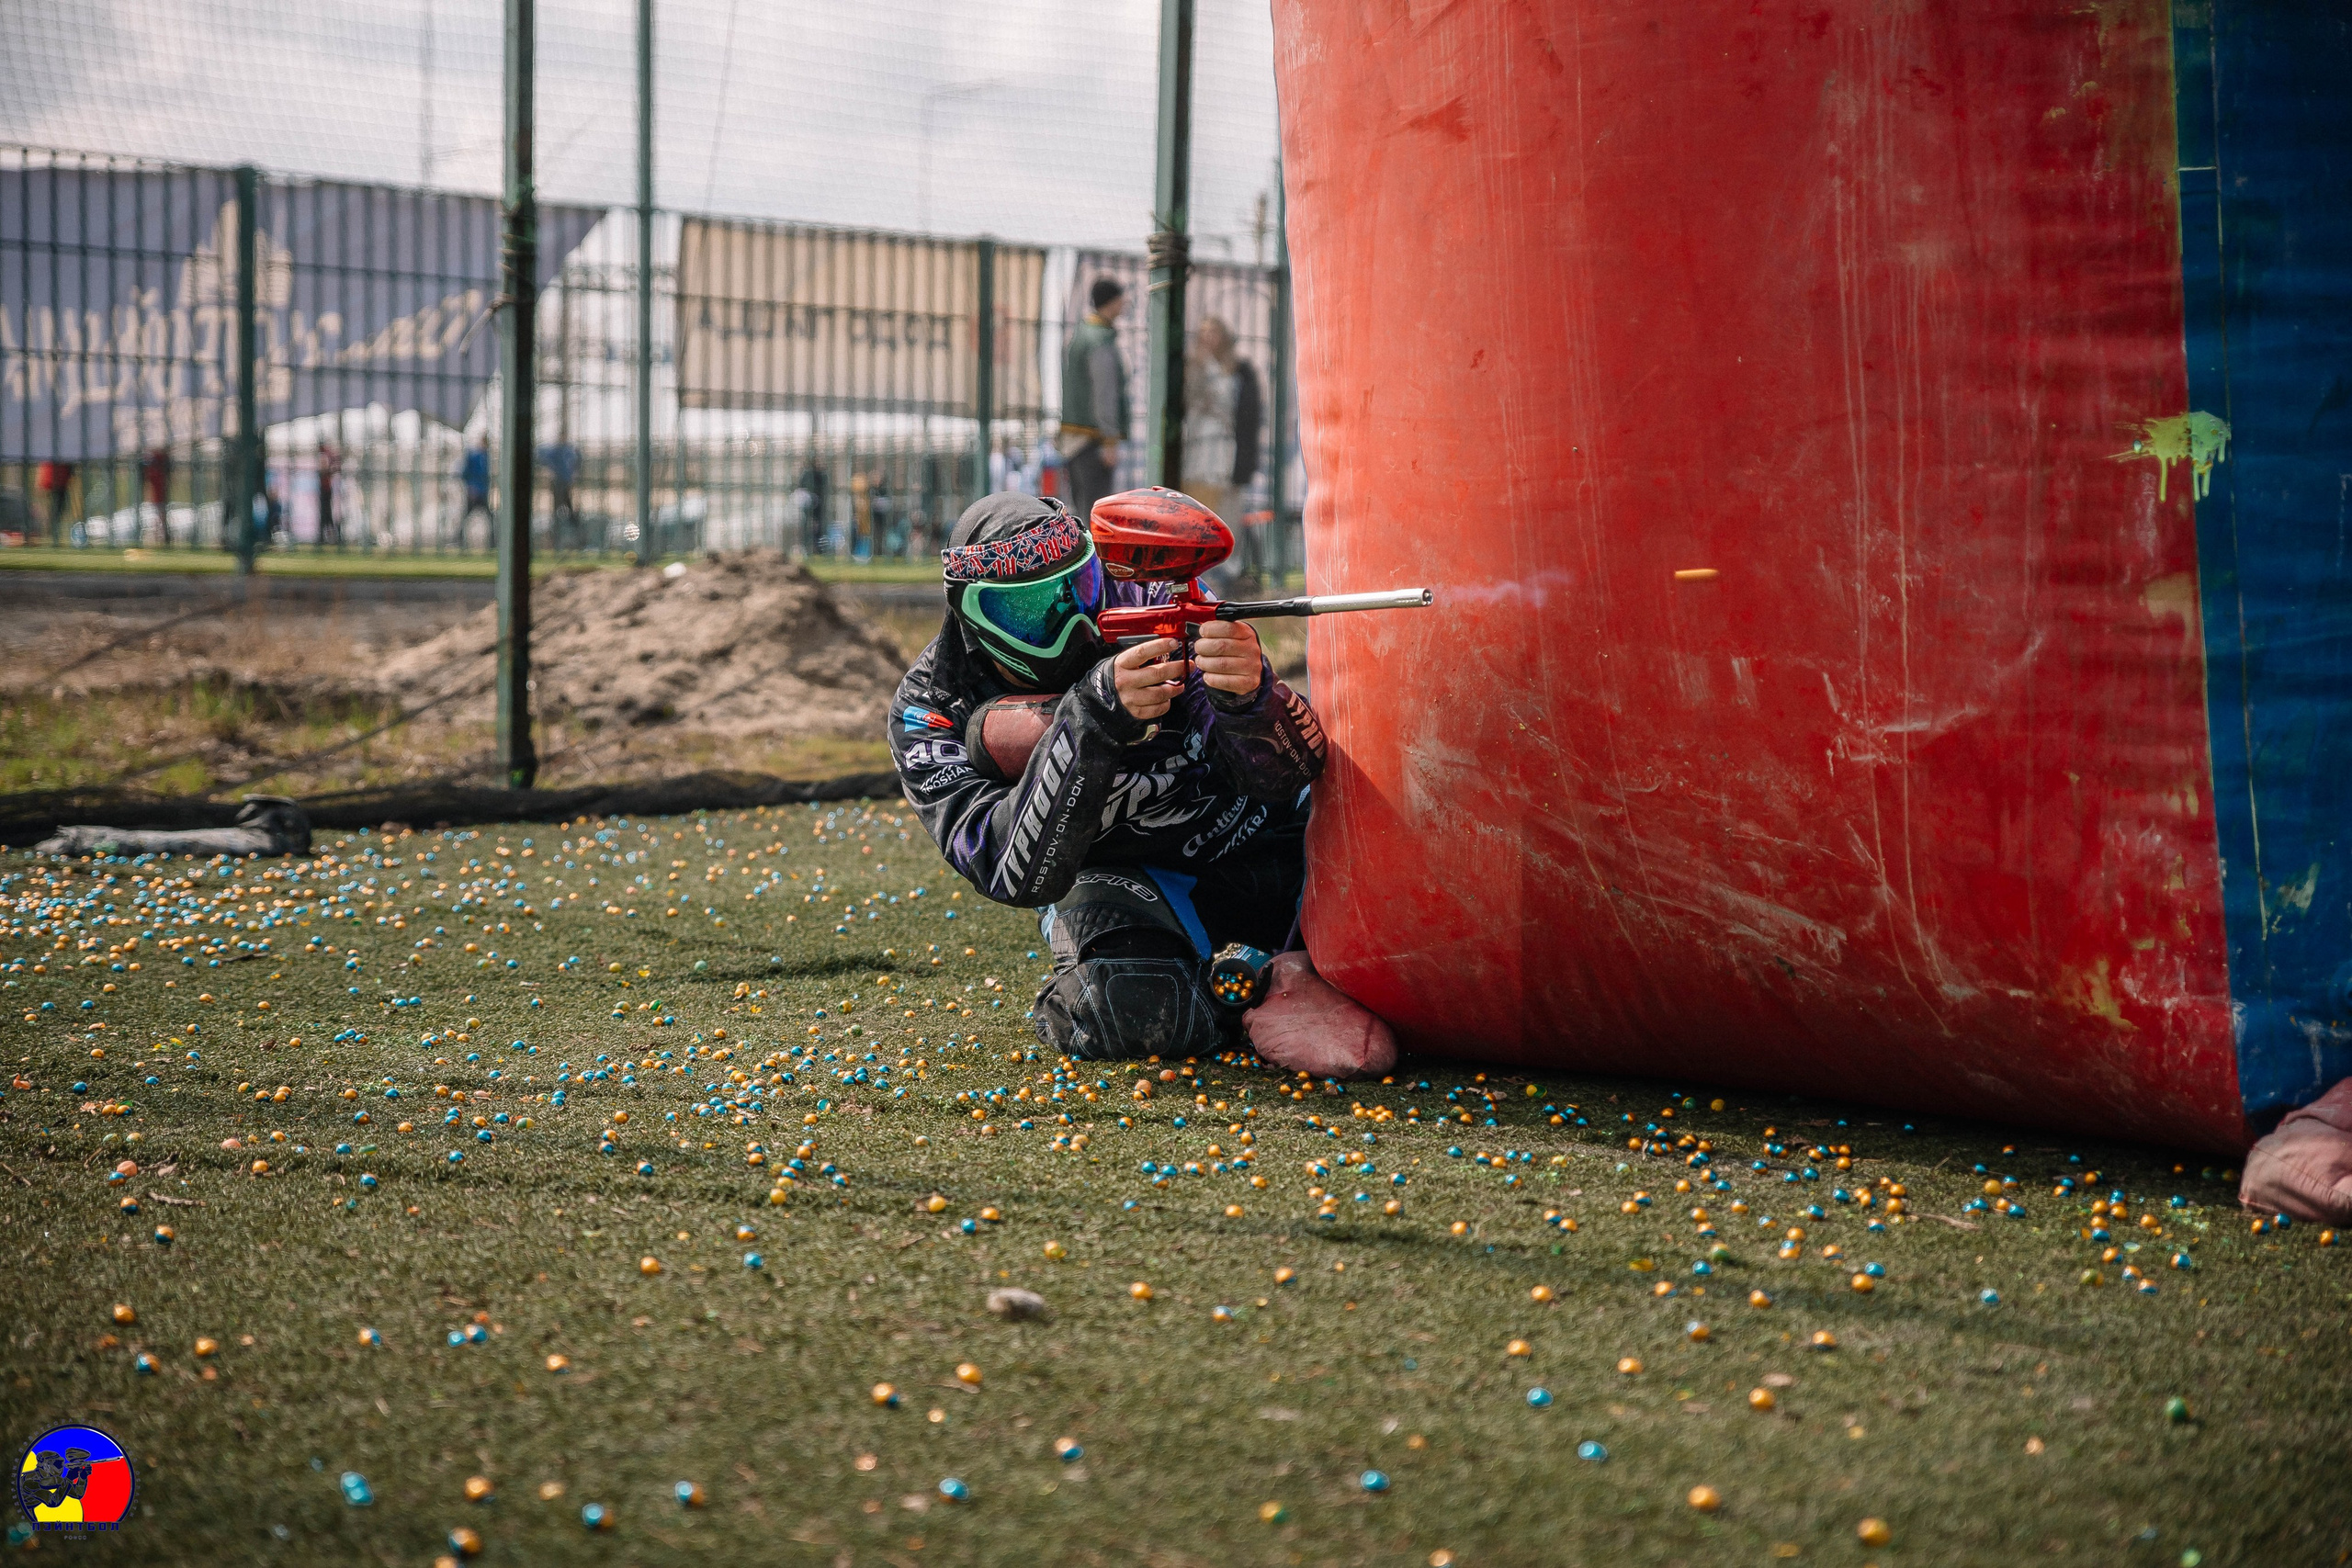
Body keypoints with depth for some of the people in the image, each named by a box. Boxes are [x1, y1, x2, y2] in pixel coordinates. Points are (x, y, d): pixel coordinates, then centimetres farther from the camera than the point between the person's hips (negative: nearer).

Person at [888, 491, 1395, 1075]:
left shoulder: (1156, 602, -20)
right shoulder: (930, 713, -18)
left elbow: (1285, 774, -23)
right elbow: (1018, 876, -34)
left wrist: (1248, 695, -46)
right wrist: (1094, 716, -46)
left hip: (1263, 833, 2)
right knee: (1133, 1009, -34)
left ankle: (1311, 975, 0)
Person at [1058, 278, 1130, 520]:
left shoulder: (1075, 337, 16)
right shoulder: (1101, 342, -13)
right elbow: (1104, 393, -20)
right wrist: (1110, 443, -21)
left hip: (1072, 436, 9)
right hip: (1094, 440, -9)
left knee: (1080, 511, 11)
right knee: (1095, 510, -10)